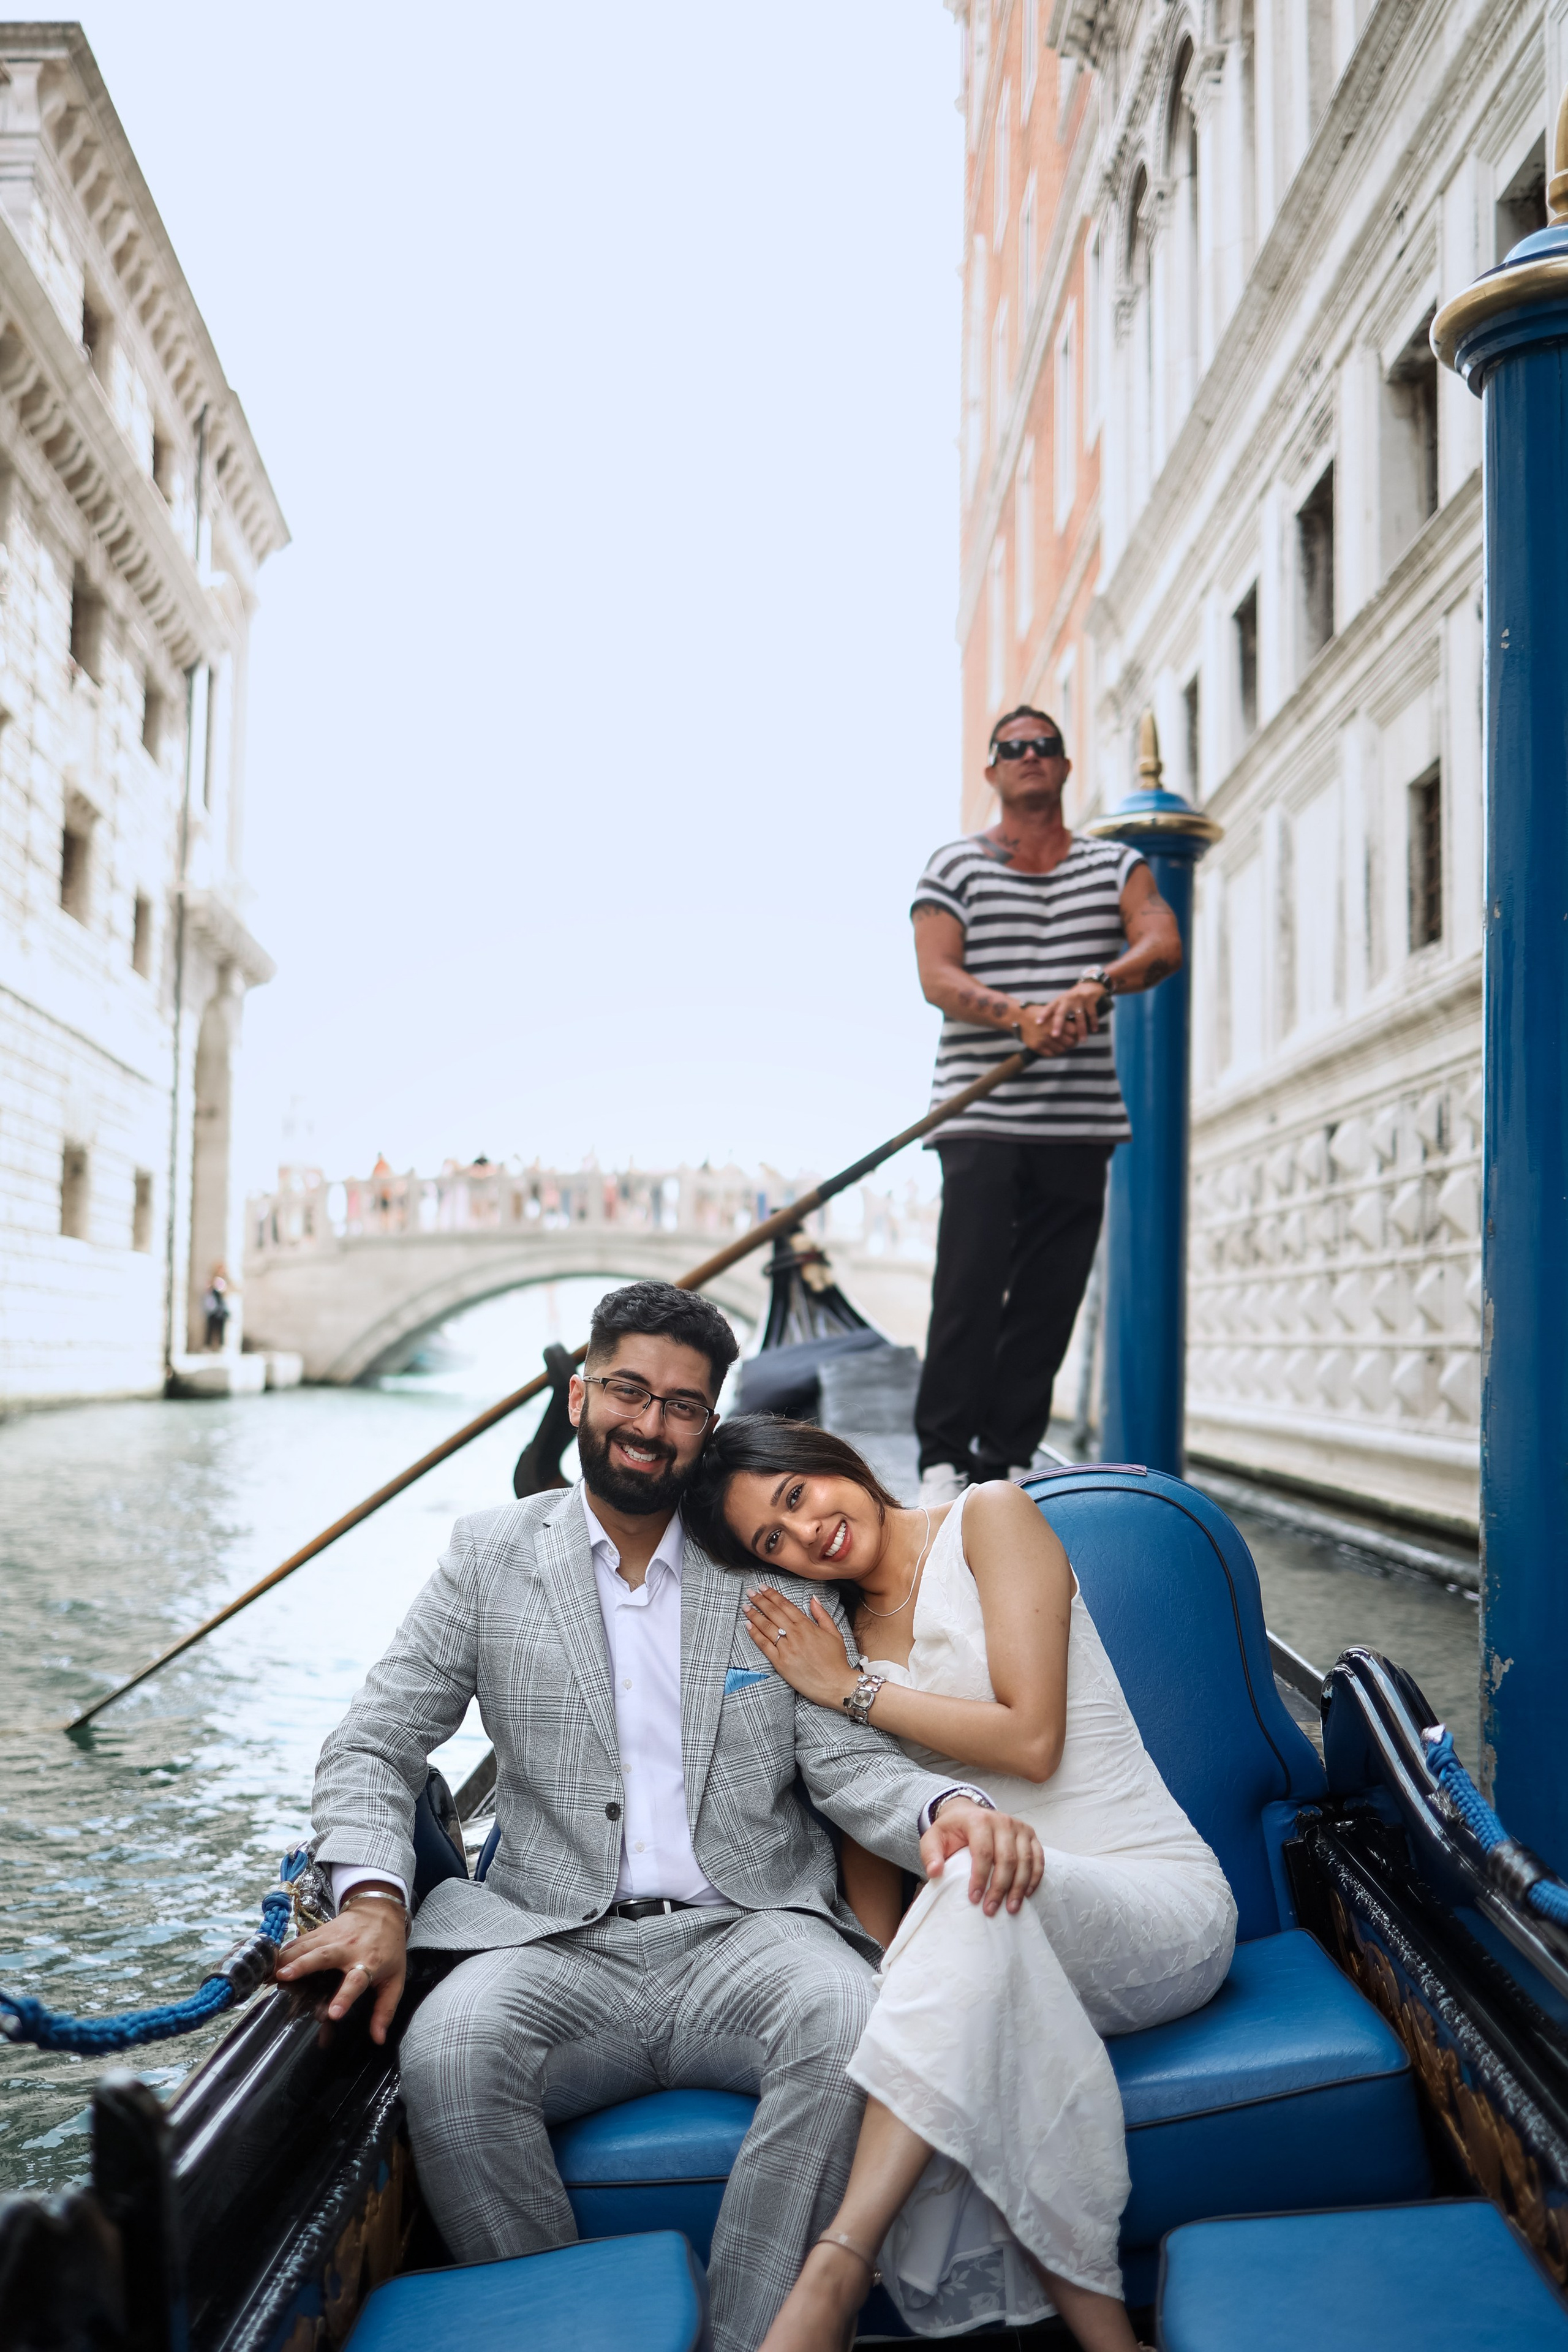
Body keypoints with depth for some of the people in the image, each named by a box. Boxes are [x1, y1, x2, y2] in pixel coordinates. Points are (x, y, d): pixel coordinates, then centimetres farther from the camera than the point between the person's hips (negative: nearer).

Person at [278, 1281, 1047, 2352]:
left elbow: (847, 1758, 5)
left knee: (852, 2025, -32)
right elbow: (374, 1746, 7)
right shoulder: (491, 1557, 9)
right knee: (446, 2053, -31)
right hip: (560, 1945, 0)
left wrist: (947, 1808, -19)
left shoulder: (777, 1564, 9)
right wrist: (373, 1897, -13)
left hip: (746, 1931, 0)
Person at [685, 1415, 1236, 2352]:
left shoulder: (991, 1516, -2)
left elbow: (1030, 1740, -11)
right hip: (997, 1932, 4)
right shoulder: (831, 1633, 14)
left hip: (1160, 1904, -4)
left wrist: (854, 1688, -5)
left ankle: (834, 2271, -41)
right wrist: (883, 1988, -9)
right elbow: (869, 1842, 10)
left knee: (979, 1881, -38)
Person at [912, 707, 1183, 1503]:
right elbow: (937, 976, -4)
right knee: (968, 1288, -10)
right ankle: (943, 1455, 0)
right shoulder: (954, 867, 9)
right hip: (980, 1116, -2)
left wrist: (1095, 984, -23)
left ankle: (1007, 1459, 10)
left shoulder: (1115, 865, 15)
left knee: (1050, 1298, 1)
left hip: (1081, 1120, 3)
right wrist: (1019, 1015, -22)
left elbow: (1164, 944, -2)